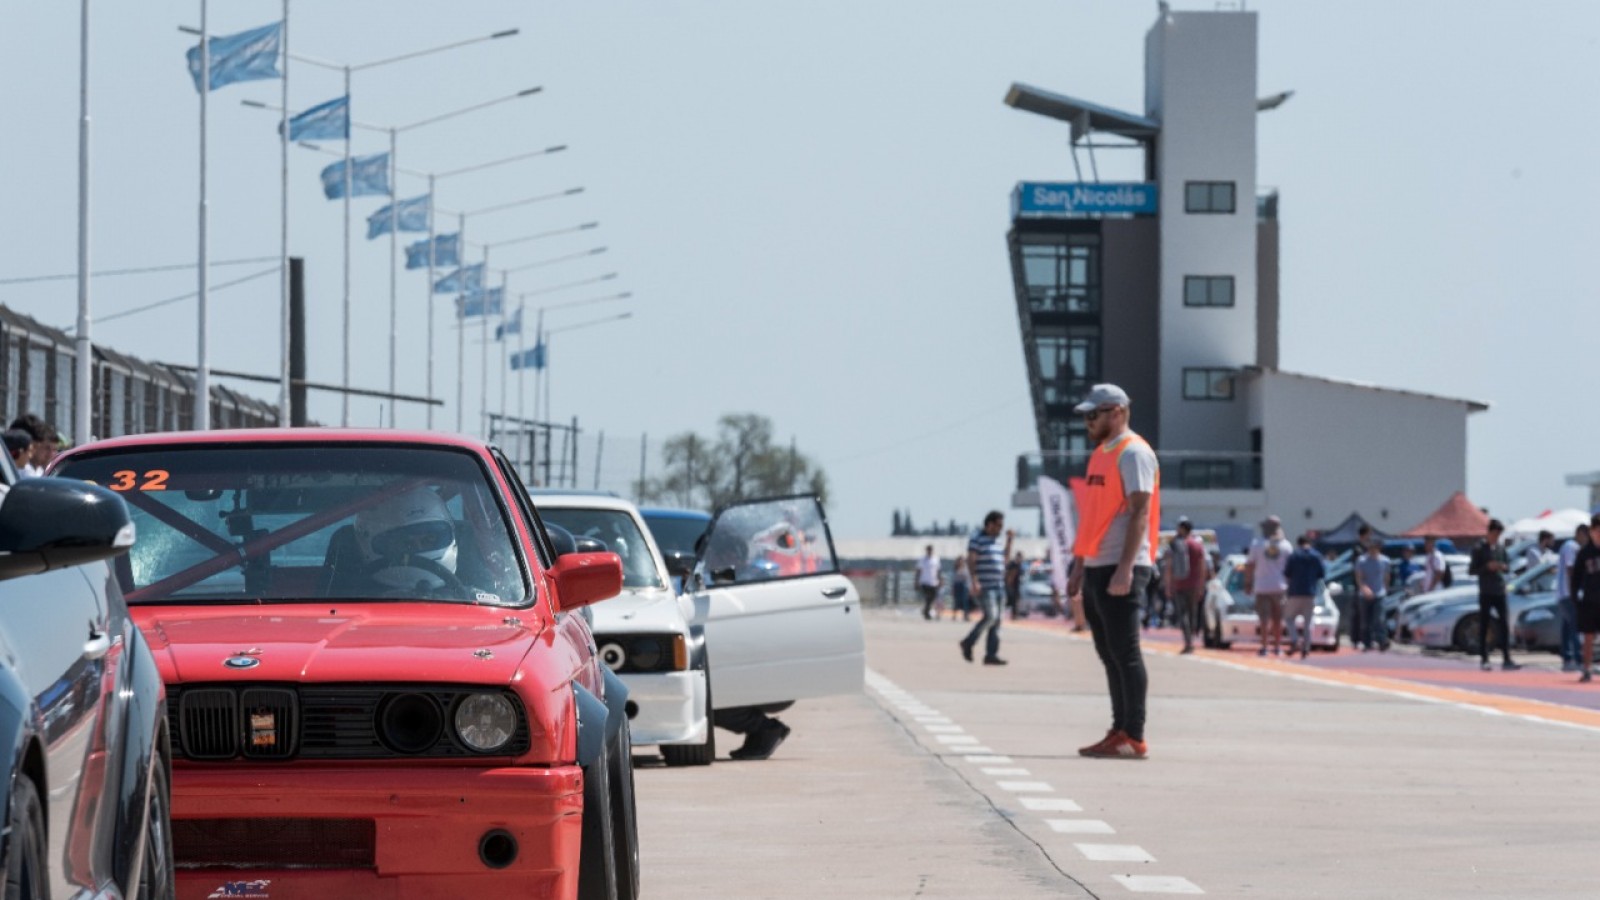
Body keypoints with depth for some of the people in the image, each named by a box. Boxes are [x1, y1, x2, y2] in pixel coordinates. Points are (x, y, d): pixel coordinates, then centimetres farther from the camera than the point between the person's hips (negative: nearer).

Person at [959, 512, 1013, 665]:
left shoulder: (996, 540, 18)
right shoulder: (977, 539, -6)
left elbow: (1004, 559, 25)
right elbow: (970, 561, -13)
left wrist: (1009, 541, 17)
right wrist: (974, 581, -24)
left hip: (998, 587, 8)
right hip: (984, 587, -8)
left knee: (996, 621, 2)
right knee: (990, 617, -17)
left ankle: (991, 655, 1)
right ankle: (968, 643, -2)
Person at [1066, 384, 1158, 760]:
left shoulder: (1133, 453, -10)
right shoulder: (1099, 454, 19)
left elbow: (1139, 512, -18)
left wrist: (1125, 569, -25)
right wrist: (1078, 568, 22)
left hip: (1121, 570, -10)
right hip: (1096, 569, 10)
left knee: (1124, 652, -9)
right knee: (1109, 654, 11)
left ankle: (1134, 738, -9)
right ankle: (1119, 733, 15)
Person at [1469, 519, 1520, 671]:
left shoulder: (1501, 547, 11)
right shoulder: (1479, 549, -2)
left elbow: (1508, 566, 17)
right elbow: (1473, 570, -3)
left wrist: (1504, 567, -6)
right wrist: (1487, 567, -18)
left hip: (1500, 591, 4)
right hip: (1485, 593, -4)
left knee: (1505, 625, -4)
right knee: (1483, 626, 1)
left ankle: (1506, 660, -5)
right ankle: (1484, 659, 7)